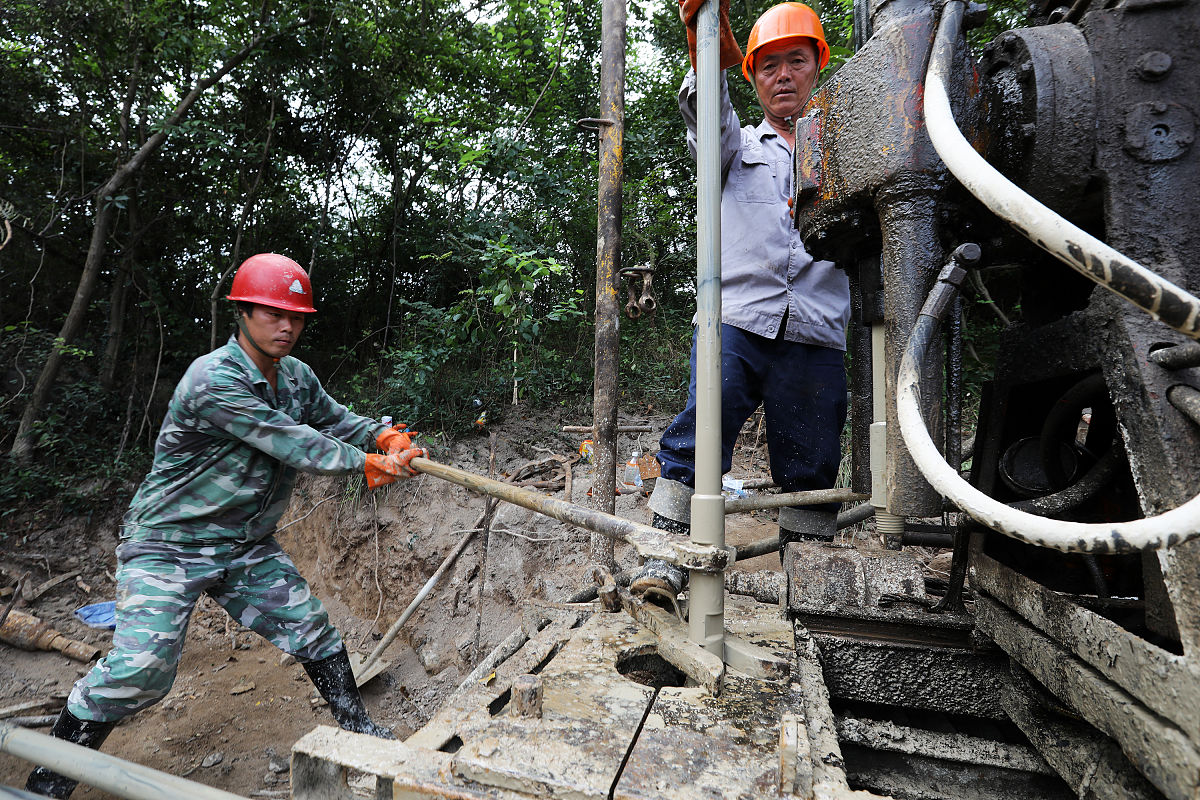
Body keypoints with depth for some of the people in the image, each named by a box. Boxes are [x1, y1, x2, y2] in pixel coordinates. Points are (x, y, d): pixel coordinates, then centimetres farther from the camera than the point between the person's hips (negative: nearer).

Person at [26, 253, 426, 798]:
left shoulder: (297, 377, 2)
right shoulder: (213, 380, -24)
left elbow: (336, 421, 10)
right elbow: (290, 444, -28)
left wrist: (385, 437, -11)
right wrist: (368, 464, -23)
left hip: (248, 549, 7)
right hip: (167, 545, -7)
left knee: (314, 634, 8)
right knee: (140, 668, -15)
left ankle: (359, 730, 25)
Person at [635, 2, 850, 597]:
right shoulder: (738, 146, 20)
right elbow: (707, 121, -2)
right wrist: (711, 59, -21)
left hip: (816, 333, 2)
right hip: (735, 318, -1)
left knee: (811, 467, 4)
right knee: (698, 436, -13)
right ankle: (666, 560, -4)